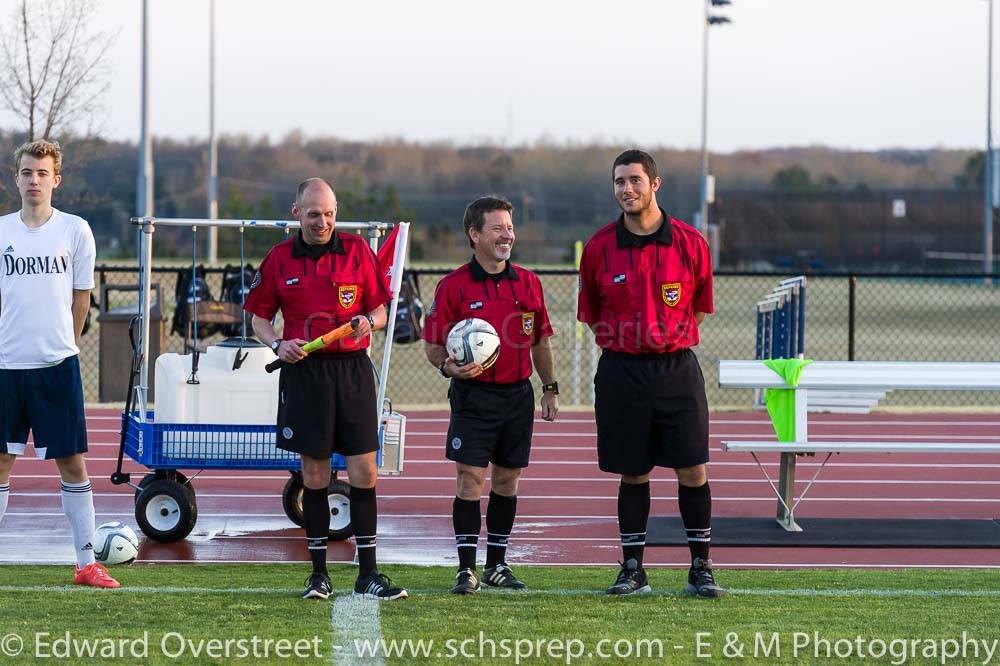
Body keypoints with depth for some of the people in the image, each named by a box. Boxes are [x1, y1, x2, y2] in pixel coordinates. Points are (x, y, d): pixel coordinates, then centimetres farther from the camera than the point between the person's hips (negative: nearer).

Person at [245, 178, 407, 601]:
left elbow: (380, 311, 10)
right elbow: (260, 318, 11)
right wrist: (277, 344, -8)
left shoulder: (357, 250, 5)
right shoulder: (279, 260, 5)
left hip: (353, 369, 0)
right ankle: (319, 574, 11)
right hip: (304, 372, 0)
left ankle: (368, 574, 0)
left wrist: (368, 322, -12)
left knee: (363, 473, -3)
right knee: (314, 475, 3)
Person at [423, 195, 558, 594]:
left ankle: (497, 565, 18)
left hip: (518, 395, 4)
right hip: (474, 395, -4)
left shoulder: (528, 283, 9)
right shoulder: (453, 286, -4)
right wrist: (448, 367, -21)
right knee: (470, 479, -8)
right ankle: (466, 569, -4)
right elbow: (433, 345, -1)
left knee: (507, 479, 9)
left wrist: (550, 389, 17)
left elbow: (541, 341, 18)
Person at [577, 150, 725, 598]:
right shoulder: (599, 248, 1)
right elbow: (591, 315, 12)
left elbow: (698, 308, 12)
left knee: (693, 470, -4)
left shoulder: (690, 243, 0)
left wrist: (672, 340, 10)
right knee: (632, 474, 5)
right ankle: (632, 569, 14)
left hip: (677, 369, 0)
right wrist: (620, 343, 8)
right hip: (620, 371, 0)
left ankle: (701, 569, 5)